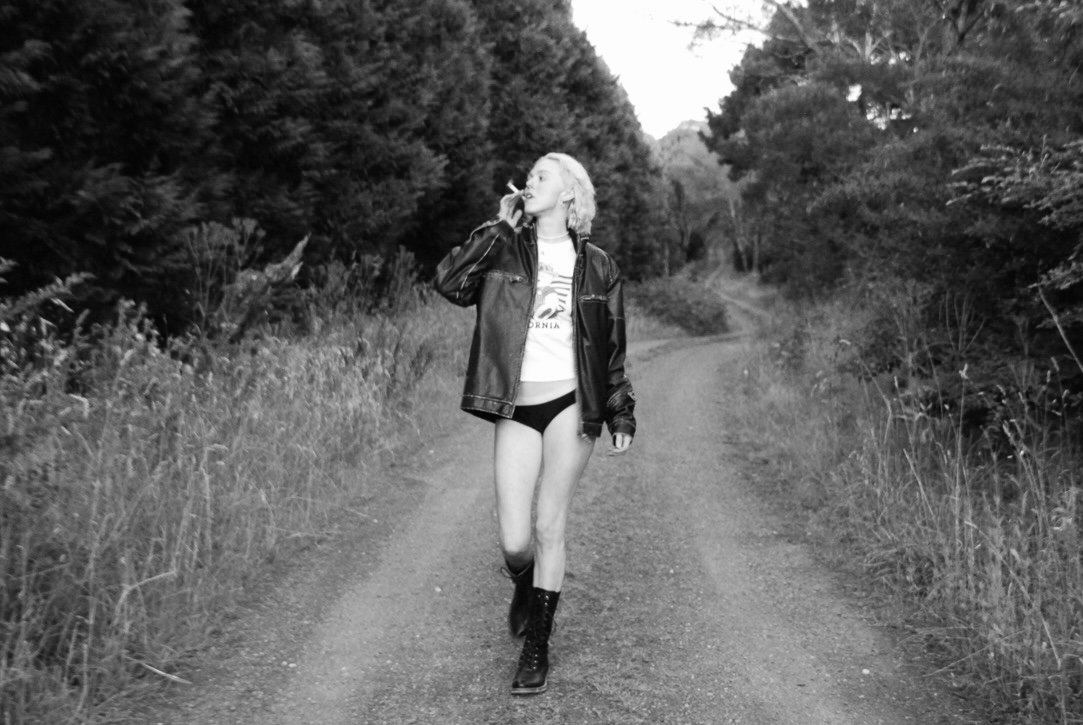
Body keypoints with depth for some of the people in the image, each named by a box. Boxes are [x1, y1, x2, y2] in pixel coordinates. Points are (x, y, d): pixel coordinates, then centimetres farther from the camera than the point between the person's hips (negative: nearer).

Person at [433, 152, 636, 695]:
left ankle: (538, 646, 17)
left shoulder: (595, 265, 5)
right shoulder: (504, 249, 4)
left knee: (549, 528, 2)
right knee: (513, 540, -2)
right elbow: (449, 282, -13)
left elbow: (612, 349, 9)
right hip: (516, 410, 1)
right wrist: (500, 226, -8)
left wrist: (622, 415, 5)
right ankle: (524, 589, 36)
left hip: (571, 405, -1)